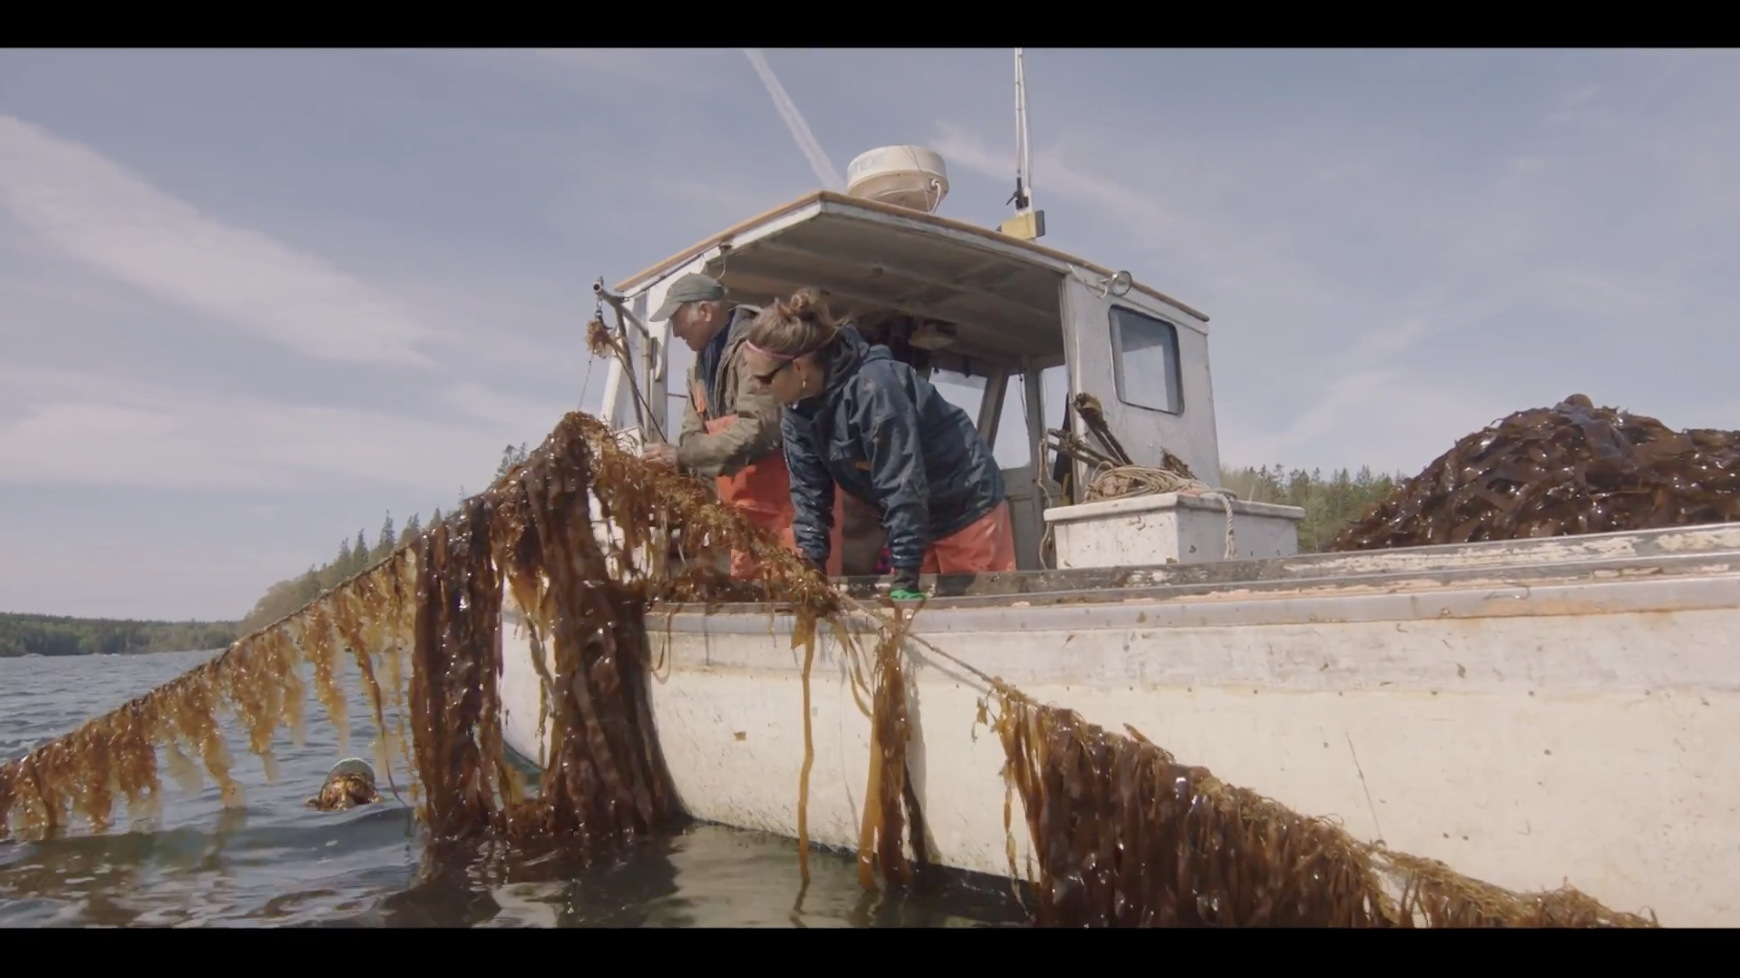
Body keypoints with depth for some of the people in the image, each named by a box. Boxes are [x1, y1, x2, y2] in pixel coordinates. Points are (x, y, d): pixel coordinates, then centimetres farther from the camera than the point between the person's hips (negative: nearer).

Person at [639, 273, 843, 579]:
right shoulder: (701, 364, 15)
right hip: (747, 506, 9)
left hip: (789, 498, -9)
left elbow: (757, 429, -26)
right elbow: (694, 435, 14)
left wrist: (681, 456, -23)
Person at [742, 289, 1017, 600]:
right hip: (913, 520, 8)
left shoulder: (871, 387, -32)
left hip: (966, 507, -7)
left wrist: (905, 577, -30)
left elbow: (903, 486, -32)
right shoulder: (797, 412, -6)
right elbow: (809, 491, -2)